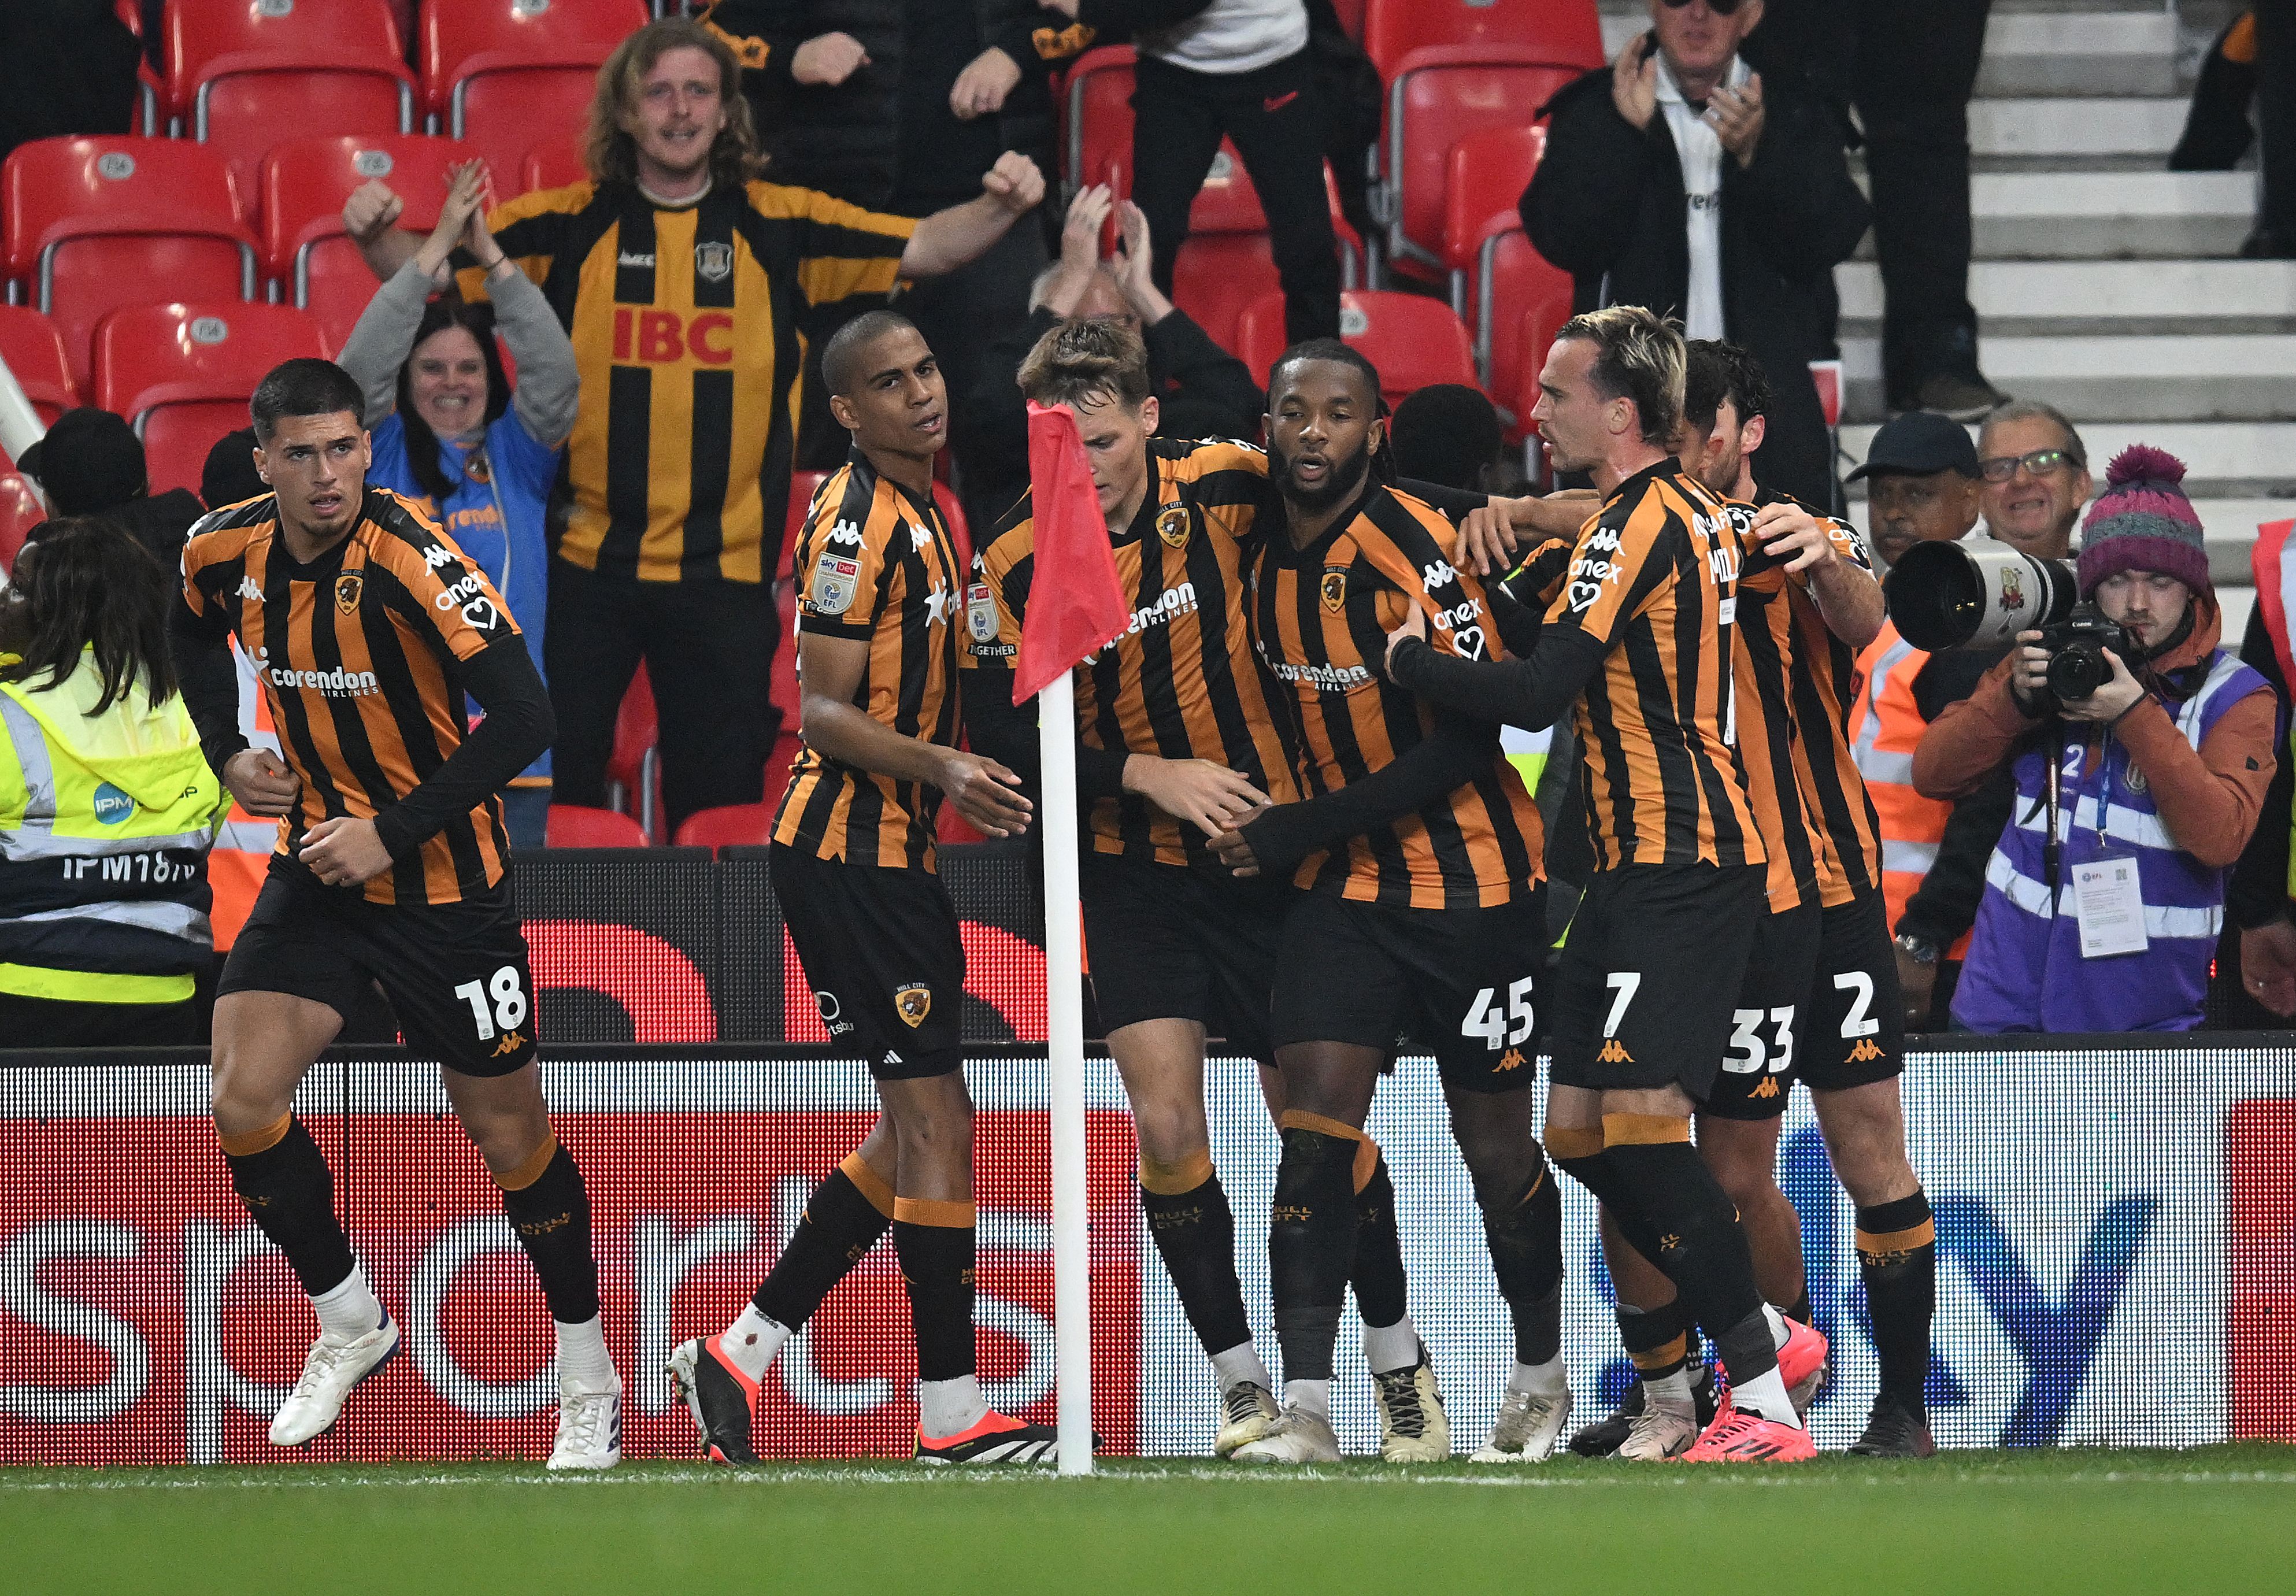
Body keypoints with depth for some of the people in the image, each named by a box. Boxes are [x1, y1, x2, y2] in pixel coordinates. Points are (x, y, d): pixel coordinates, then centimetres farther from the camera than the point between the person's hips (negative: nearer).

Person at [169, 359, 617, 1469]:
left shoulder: (411, 562, -26)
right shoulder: (226, 552, -7)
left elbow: (523, 720, -29)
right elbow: (196, 634, 19)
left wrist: (392, 832, -27)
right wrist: (228, 753, 3)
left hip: (441, 877, -5)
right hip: (316, 865, 5)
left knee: (509, 1134, 5)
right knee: (244, 1104, -9)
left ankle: (590, 1378, 23)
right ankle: (349, 1325, 13)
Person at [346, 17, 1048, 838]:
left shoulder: (778, 229, 3)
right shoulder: (569, 227, 1)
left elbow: (924, 247, -1)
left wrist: (1001, 206, -19)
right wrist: (379, 237, -21)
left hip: (724, 574, 0)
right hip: (581, 562, 0)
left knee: (719, 804, 7)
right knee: (550, 796, 3)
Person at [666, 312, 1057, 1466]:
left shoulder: (917, 510, 14)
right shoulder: (859, 517, -15)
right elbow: (822, 711, -19)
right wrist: (943, 768, -31)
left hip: (895, 848, 10)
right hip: (849, 849, -10)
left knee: (918, 1128, 12)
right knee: (932, 1119, -9)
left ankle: (738, 1354, 15)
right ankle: (953, 1415, -6)